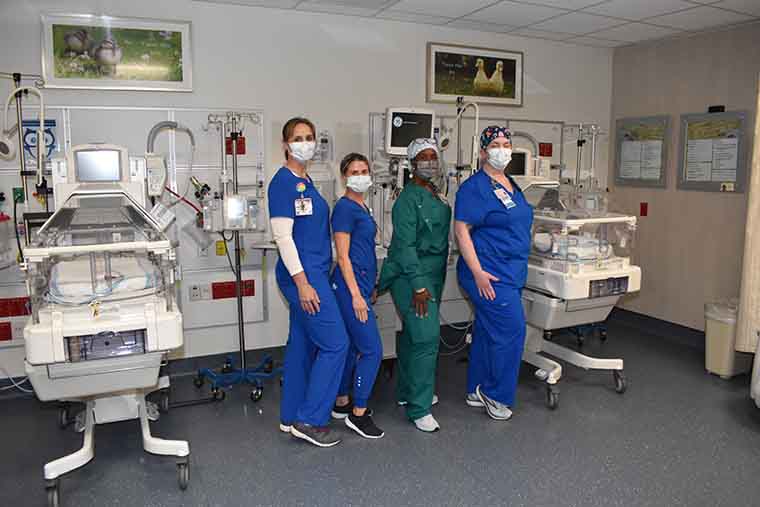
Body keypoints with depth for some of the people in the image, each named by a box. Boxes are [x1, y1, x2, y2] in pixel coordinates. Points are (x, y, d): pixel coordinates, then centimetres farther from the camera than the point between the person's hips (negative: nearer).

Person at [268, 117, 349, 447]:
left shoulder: (307, 182, 15)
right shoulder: (283, 181, -12)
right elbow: (282, 235, -18)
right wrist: (302, 282, -22)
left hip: (314, 272, 9)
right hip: (303, 275, -9)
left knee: (302, 343, 13)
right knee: (335, 344, -6)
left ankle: (290, 417, 25)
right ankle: (309, 420, 5)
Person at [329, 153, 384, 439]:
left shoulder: (362, 208, 16)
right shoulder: (344, 208, -12)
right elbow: (343, 256, -16)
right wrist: (356, 295, -19)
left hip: (361, 284, 9)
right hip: (351, 286, -9)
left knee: (352, 347, 15)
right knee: (372, 349, -6)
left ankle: (342, 403, 27)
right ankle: (358, 414, 5)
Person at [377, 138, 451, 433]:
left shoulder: (436, 196, 14)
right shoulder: (408, 199, -14)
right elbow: (405, 245, -20)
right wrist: (418, 286, -24)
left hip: (433, 274, 9)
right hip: (412, 276, -9)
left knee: (413, 335, 17)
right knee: (426, 336, -12)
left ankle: (407, 392, 31)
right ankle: (419, 408, -3)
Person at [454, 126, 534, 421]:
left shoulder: (511, 185, 15)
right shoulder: (474, 187, -13)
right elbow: (461, 230, -17)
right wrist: (477, 272, -23)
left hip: (511, 273, 9)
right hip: (490, 275, -9)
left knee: (487, 331, 15)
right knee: (511, 330, -7)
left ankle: (476, 391, 27)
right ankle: (495, 394, 11)